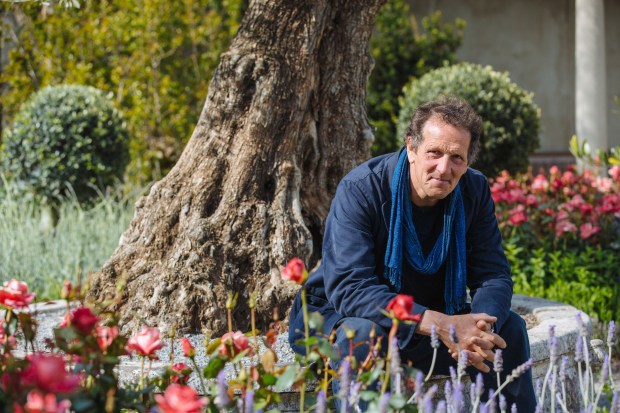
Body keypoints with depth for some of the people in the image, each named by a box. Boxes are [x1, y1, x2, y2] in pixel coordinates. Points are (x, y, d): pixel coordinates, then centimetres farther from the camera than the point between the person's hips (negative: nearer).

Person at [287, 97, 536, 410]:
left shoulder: (475, 191, -8)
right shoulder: (360, 190, -25)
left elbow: (493, 276, -8)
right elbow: (349, 288, -34)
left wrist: (479, 330, -33)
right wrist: (440, 325, -43)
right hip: (339, 317, -5)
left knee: (509, 328, -9)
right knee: (364, 332, -37)